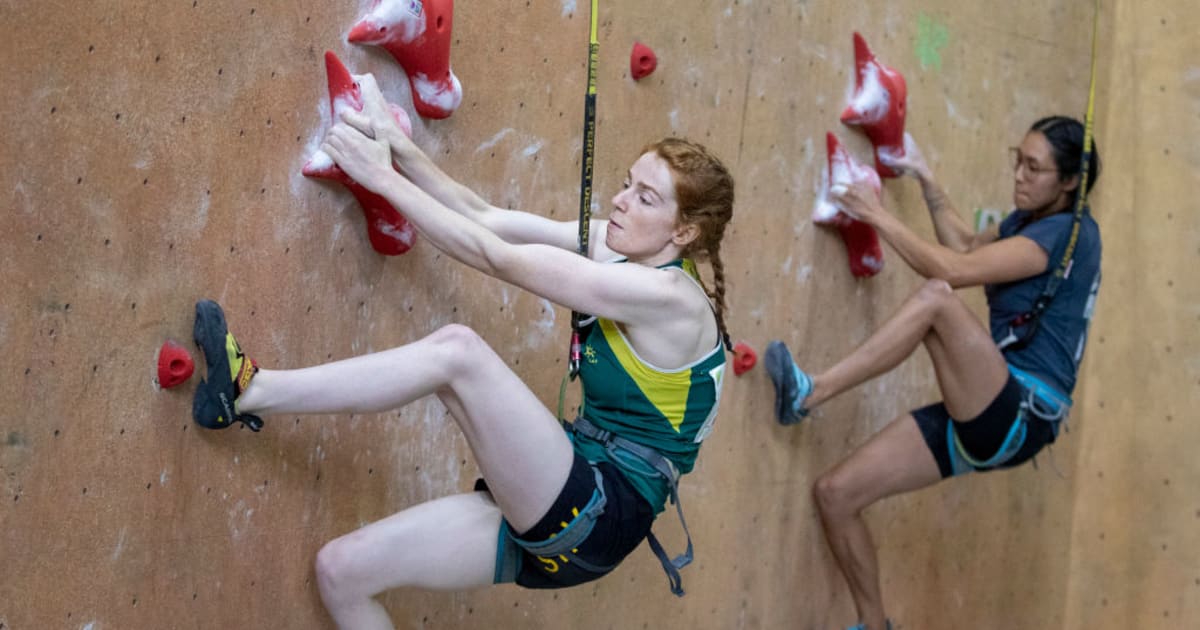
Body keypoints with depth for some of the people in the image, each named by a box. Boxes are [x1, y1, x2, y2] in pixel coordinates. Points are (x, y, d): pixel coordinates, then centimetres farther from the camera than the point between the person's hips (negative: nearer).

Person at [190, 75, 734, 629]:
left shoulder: (671, 297, -17)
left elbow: (495, 258, -17)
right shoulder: (620, 247, 8)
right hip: (562, 519, 8)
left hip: (597, 517, -8)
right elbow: (486, 218, 5)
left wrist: (383, 177, -12)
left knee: (457, 348, -23)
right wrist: (398, 147, -5)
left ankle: (248, 391, -17)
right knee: (340, 570, -1)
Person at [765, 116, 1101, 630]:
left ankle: (810, 393, -30)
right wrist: (925, 179, 24)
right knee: (835, 492, 0)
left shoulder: (1070, 231, -11)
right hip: (984, 419, 9)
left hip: (1021, 418, -9)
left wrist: (878, 216, -11)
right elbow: (966, 245, 32)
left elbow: (952, 270, -18)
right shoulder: (1027, 222, 15)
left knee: (936, 298, -32)